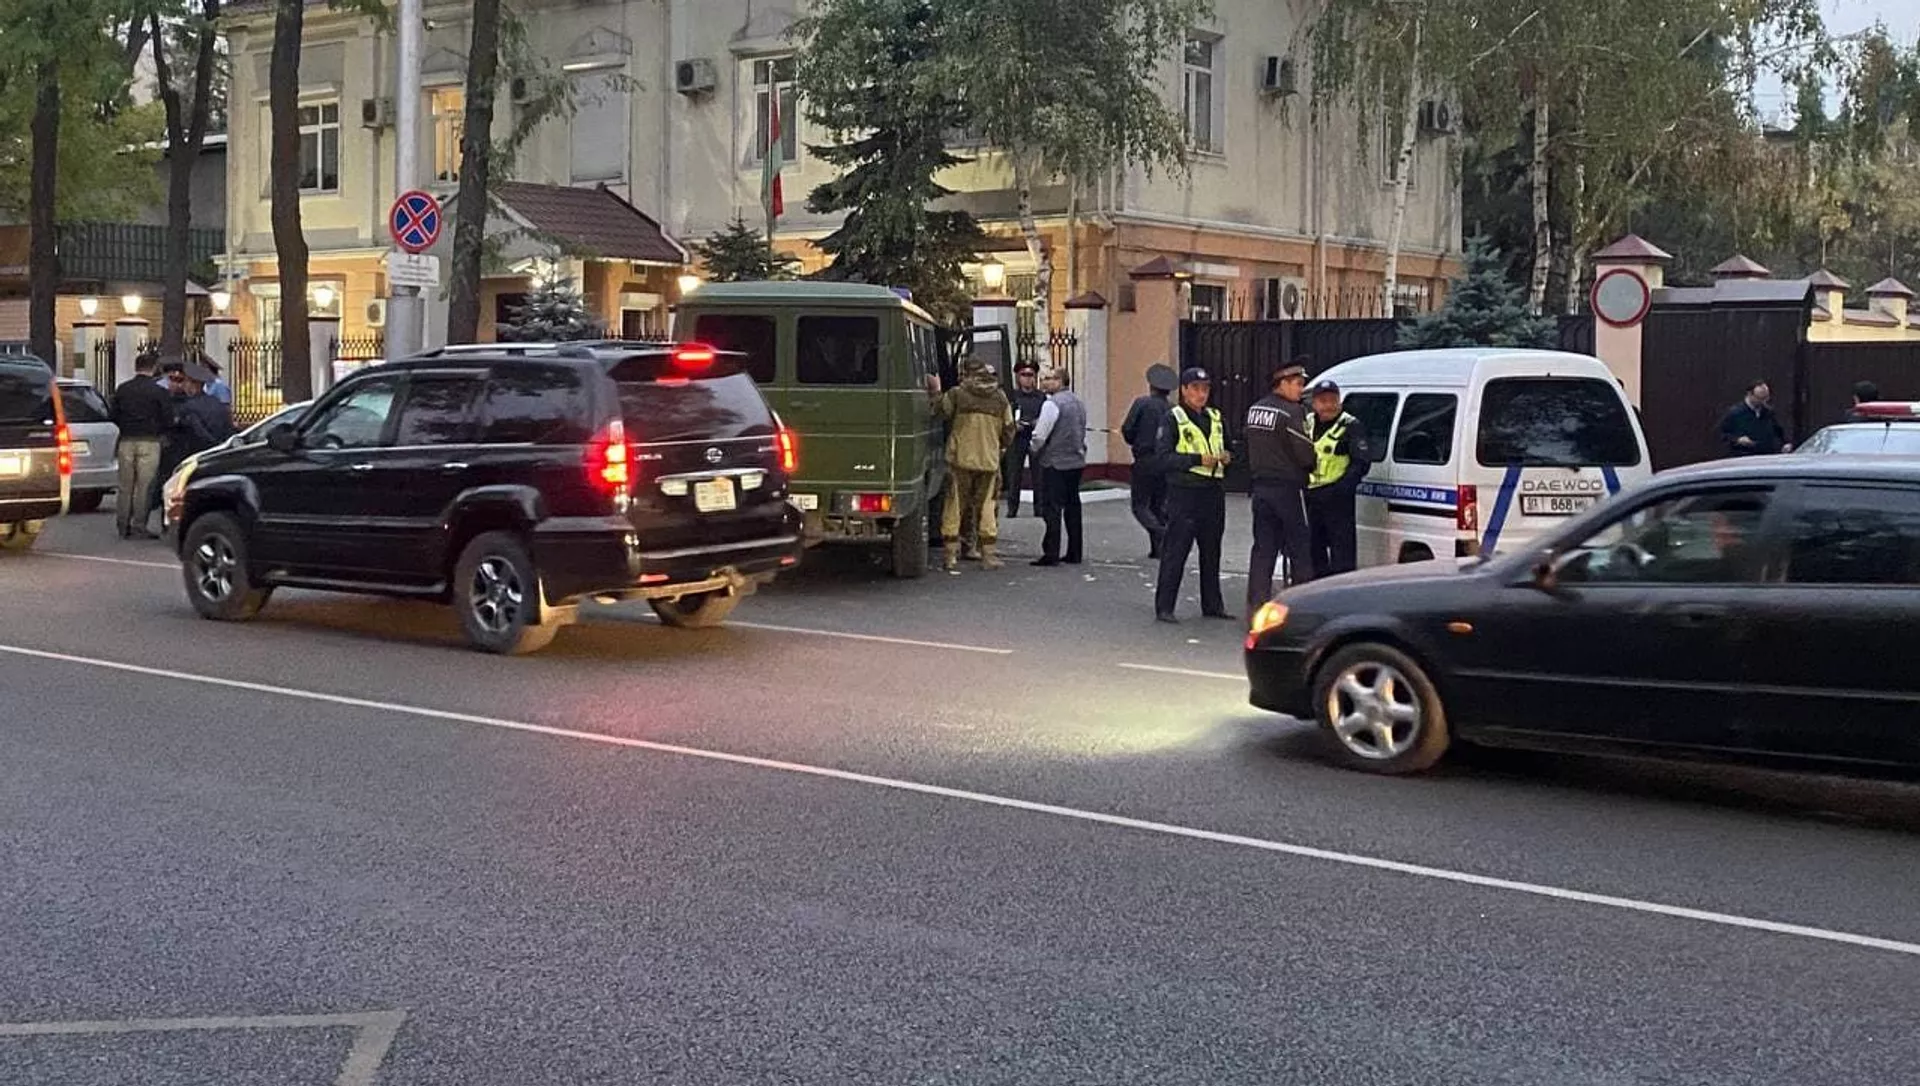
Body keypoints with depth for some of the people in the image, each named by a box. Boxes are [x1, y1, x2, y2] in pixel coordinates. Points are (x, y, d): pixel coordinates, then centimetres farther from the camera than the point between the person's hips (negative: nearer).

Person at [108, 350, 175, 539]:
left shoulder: (122, 389, 6)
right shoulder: (159, 392, -7)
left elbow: (114, 416, 10)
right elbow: (168, 421, -6)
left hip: (126, 441, 4)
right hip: (149, 442, -4)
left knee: (125, 486, 11)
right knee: (144, 486, 0)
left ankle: (123, 526, 13)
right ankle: (139, 527, 0)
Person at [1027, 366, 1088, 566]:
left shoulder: (1052, 404, -15)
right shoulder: (1079, 403, 11)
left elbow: (1040, 435, -15)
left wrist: (1036, 452, 3)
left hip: (1056, 462, -8)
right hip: (1077, 461, 8)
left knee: (1052, 509, -4)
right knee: (1072, 507, 12)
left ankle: (1051, 554, -5)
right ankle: (1074, 553, 15)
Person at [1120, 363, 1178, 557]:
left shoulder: (1142, 403, -8)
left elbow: (1127, 430, -8)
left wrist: (1135, 443, 12)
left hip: (1145, 461, -4)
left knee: (1140, 505, 0)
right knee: (1158, 505, 14)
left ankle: (1160, 532, -23)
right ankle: (1157, 548, 10)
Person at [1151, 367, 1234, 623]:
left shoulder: (1216, 419, 14)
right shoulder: (1173, 419, -5)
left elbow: (1227, 449, 26)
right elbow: (1162, 458, -13)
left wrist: (1226, 457, 2)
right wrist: (1198, 459, -20)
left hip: (1213, 492, 6)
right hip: (1184, 493, -6)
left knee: (1212, 550, 11)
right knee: (1176, 550, -6)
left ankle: (1212, 604, 20)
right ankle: (1164, 607, -1)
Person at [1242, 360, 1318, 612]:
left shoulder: (1255, 409, 9)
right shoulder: (1291, 412, -15)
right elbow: (1305, 454, -15)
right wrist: (1311, 468, 5)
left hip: (1261, 486, 7)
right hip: (1287, 487, -7)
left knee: (1263, 548, 8)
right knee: (1299, 548, 2)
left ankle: (1256, 604, 6)